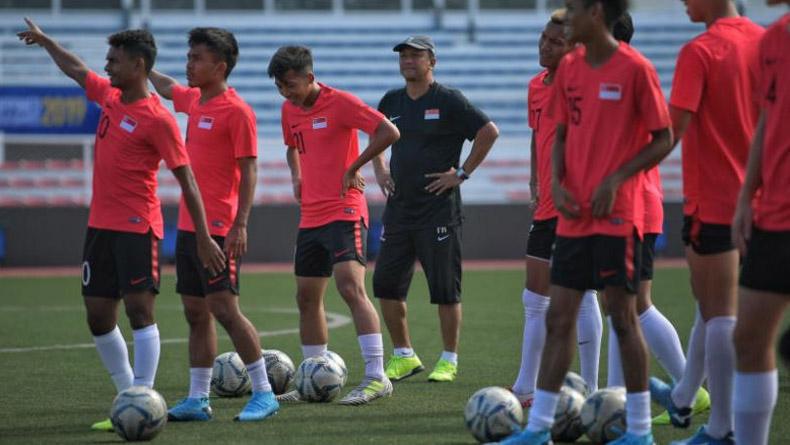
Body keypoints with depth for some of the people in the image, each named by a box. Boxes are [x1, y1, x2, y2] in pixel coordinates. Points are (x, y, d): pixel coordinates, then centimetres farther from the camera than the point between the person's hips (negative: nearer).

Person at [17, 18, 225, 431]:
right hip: (100, 225, 8)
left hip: (137, 227, -8)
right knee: (98, 316, 7)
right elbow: (75, 69, 30)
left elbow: (186, 179, -14)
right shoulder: (109, 97, 9)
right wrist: (43, 39, 44)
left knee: (139, 310, -11)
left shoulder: (158, 119, -13)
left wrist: (203, 238, -18)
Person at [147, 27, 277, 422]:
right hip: (188, 226, 8)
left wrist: (240, 224, -20)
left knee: (224, 309, -10)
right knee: (195, 312, 9)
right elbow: (166, 87, 36)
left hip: (218, 229, -8)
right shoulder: (194, 101, 12)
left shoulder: (237, 111, -11)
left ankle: (263, 393, -3)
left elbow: (248, 171, -14)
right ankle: (198, 400, 13)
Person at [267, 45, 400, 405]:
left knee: (351, 288, -19)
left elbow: (389, 132, -18)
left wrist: (353, 168, -16)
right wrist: (297, 177, 12)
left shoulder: (340, 103, -11)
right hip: (310, 217, 8)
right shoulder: (290, 110, 11)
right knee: (306, 298, 10)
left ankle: (376, 377, -20)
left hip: (344, 212, -8)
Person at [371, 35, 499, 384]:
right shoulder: (392, 102, 11)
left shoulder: (448, 100, -7)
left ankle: (449, 360, 7)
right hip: (398, 208, 6)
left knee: (445, 289, -2)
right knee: (385, 285, 4)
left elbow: (489, 131, -11)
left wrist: (462, 173, -11)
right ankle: (404, 357, 16)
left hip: (438, 209, -6)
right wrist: (379, 170, 15)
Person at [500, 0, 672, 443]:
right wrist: (556, 182, 0)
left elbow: (664, 140, -8)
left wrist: (614, 181, -16)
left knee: (623, 316, -1)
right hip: (574, 215, 6)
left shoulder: (635, 69, -10)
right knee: (559, 318, 6)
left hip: (618, 215, -6)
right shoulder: (569, 68, 10)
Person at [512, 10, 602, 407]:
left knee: (581, 295, -5)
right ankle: (526, 388, 20)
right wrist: (535, 184, 15)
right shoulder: (537, 86, 12)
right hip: (546, 206, 9)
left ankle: (588, 391, -1)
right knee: (535, 297, 12)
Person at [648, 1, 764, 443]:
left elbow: (674, 127, -21)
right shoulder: (765, 43, 6)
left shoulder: (699, 52, -15)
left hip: (712, 202, -7)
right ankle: (682, 398, 34)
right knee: (716, 304, 20)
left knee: (718, 313, -3)